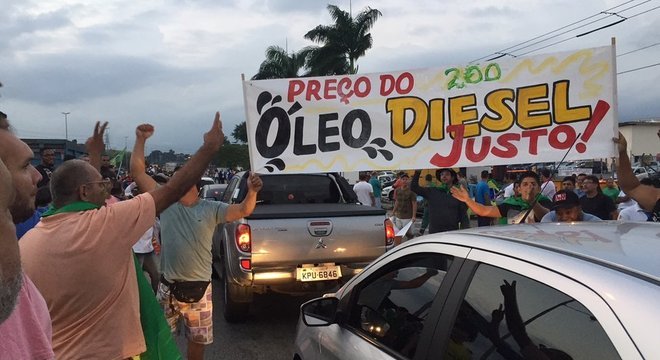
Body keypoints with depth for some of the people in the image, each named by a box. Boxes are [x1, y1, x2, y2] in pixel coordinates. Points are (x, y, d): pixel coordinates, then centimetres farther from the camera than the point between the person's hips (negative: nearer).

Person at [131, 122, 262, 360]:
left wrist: (252, 191, -36)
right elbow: (137, 172, -3)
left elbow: (243, 210, -16)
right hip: (168, 287, 1)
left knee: (198, 340, 16)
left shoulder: (211, 209, -5)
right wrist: (140, 139, -8)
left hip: (198, 289, -1)